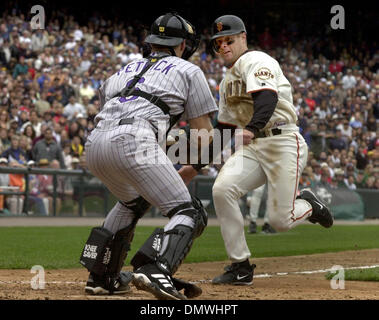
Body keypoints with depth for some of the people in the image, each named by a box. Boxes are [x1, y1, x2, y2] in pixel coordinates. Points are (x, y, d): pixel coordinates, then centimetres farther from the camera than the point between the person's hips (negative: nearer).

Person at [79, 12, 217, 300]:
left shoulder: (124, 70, 34)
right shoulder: (188, 71, 19)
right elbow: (204, 132, 15)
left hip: (94, 144, 7)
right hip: (134, 140, -7)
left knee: (133, 201, 33)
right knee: (189, 213, -1)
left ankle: (101, 276, 28)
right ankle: (155, 271, -28)